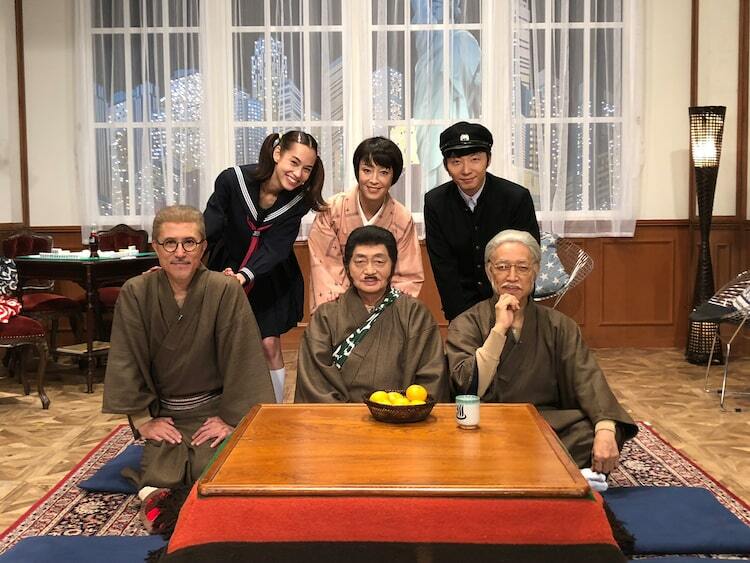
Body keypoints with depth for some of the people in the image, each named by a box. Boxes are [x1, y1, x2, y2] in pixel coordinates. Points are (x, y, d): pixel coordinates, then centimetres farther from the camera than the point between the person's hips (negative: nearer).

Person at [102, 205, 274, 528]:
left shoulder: (226, 291, -13)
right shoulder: (135, 293, -8)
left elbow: (240, 358, -11)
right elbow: (126, 361, -5)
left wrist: (230, 419, -11)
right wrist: (143, 420, -7)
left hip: (212, 410, 0)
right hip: (163, 412, 1)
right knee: (162, 477, -21)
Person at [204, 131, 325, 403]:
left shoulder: (300, 199, -17)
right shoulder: (233, 180, -23)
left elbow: (275, 247, -24)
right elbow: (207, 230, -25)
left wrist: (244, 276, -41)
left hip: (271, 278, 1)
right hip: (226, 271, 0)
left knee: (269, 346, -2)